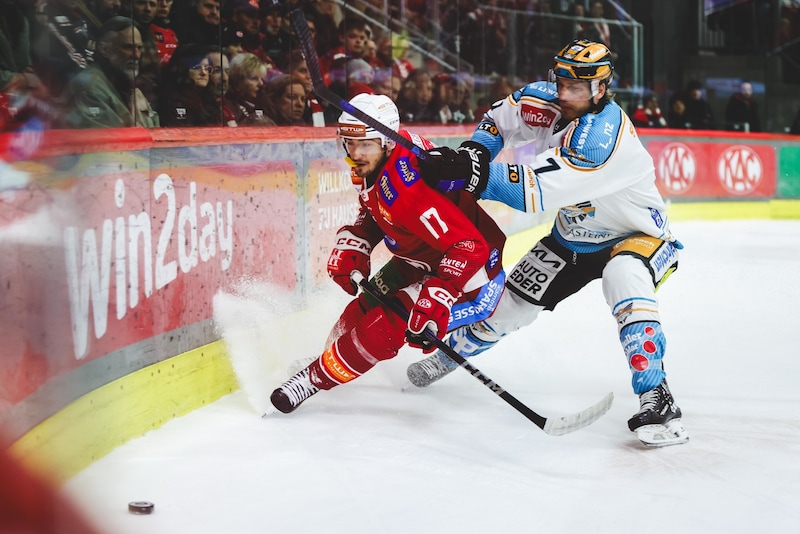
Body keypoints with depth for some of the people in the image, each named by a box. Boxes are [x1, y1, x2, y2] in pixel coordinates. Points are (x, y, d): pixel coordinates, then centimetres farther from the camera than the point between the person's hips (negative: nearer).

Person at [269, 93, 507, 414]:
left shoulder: (407, 188, -36)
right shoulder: (369, 165, -8)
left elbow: (468, 247, -40)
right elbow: (374, 213, 14)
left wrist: (437, 300, -46)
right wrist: (351, 246, -2)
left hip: (470, 271, -9)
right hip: (419, 259, 9)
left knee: (383, 326, -16)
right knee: (363, 309, 13)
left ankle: (317, 378, 0)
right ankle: (331, 357, 37)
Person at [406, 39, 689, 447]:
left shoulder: (604, 136, -37)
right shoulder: (546, 101, -14)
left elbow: (537, 190, -43)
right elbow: (503, 116, 5)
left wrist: (471, 174, -47)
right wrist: (472, 153, -14)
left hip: (634, 236, -7)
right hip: (572, 235, 7)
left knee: (628, 291, -37)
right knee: (510, 301, 12)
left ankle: (656, 401, -34)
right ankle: (452, 352, 39)